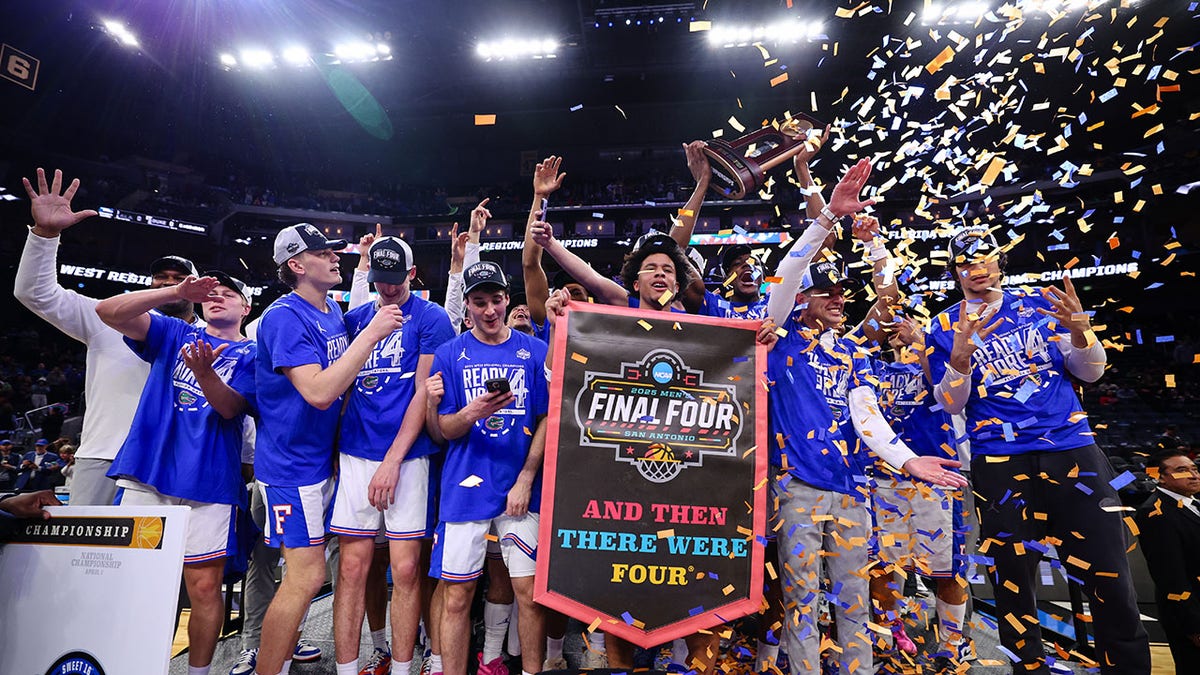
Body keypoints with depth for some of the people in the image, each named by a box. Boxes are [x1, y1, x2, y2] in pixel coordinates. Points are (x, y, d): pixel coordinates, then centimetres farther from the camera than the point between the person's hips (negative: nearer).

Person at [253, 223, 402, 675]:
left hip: (323, 458, 8)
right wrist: (371, 334, -26)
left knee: (303, 574, 18)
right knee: (306, 577, -5)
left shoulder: (334, 312, 8)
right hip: (291, 464, -8)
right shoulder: (284, 318, -18)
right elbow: (319, 393, -29)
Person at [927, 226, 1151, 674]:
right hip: (999, 462, -1)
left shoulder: (1040, 302, 9)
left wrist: (1079, 331, -12)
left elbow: (1090, 372, 9)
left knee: (1109, 580, 1)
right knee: (1012, 580, 6)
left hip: (1072, 448, 2)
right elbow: (951, 405, -3)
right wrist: (961, 355, -21)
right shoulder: (946, 327, 3)